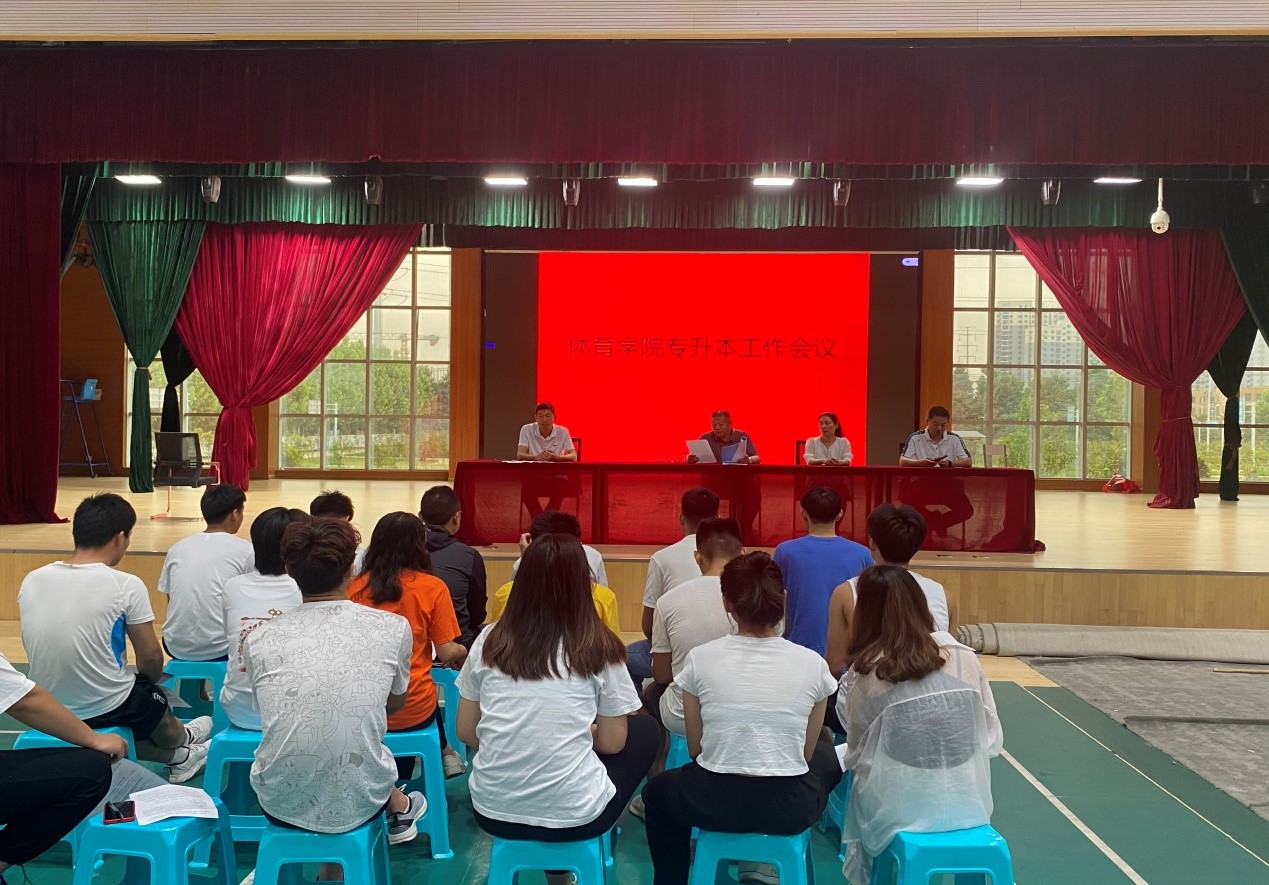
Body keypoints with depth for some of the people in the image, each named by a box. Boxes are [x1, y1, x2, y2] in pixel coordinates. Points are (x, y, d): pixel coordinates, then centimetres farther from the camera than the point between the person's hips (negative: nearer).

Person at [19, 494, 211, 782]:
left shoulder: (32, 581, -5)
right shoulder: (126, 585, -19)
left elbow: (39, 647, 9)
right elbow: (151, 658, -9)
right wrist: (149, 681, 13)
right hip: (105, 712, -4)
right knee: (154, 698, 28)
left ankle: (178, 757, 50)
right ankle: (182, 740, 58)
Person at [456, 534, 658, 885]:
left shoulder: (489, 641, 1)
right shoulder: (600, 647, -6)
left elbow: (466, 732, 7)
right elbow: (612, 743, 1)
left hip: (492, 811, 5)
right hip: (572, 815, -4)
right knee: (646, 730, 21)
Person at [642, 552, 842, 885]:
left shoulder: (700, 659, -8)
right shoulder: (812, 663, -7)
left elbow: (695, 749, 3)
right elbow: (805, 754, 4)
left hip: (713, 803, 0)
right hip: (790, 808, 0)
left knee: (658, 790, 34)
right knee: (827, 755, 33)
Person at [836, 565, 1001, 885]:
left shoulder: (865, 674, -13)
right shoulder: (965, 658, -5)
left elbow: (858, 751, -6)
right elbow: (993, 739, 2)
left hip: (898, 811, -3)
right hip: (967, 806, 3)